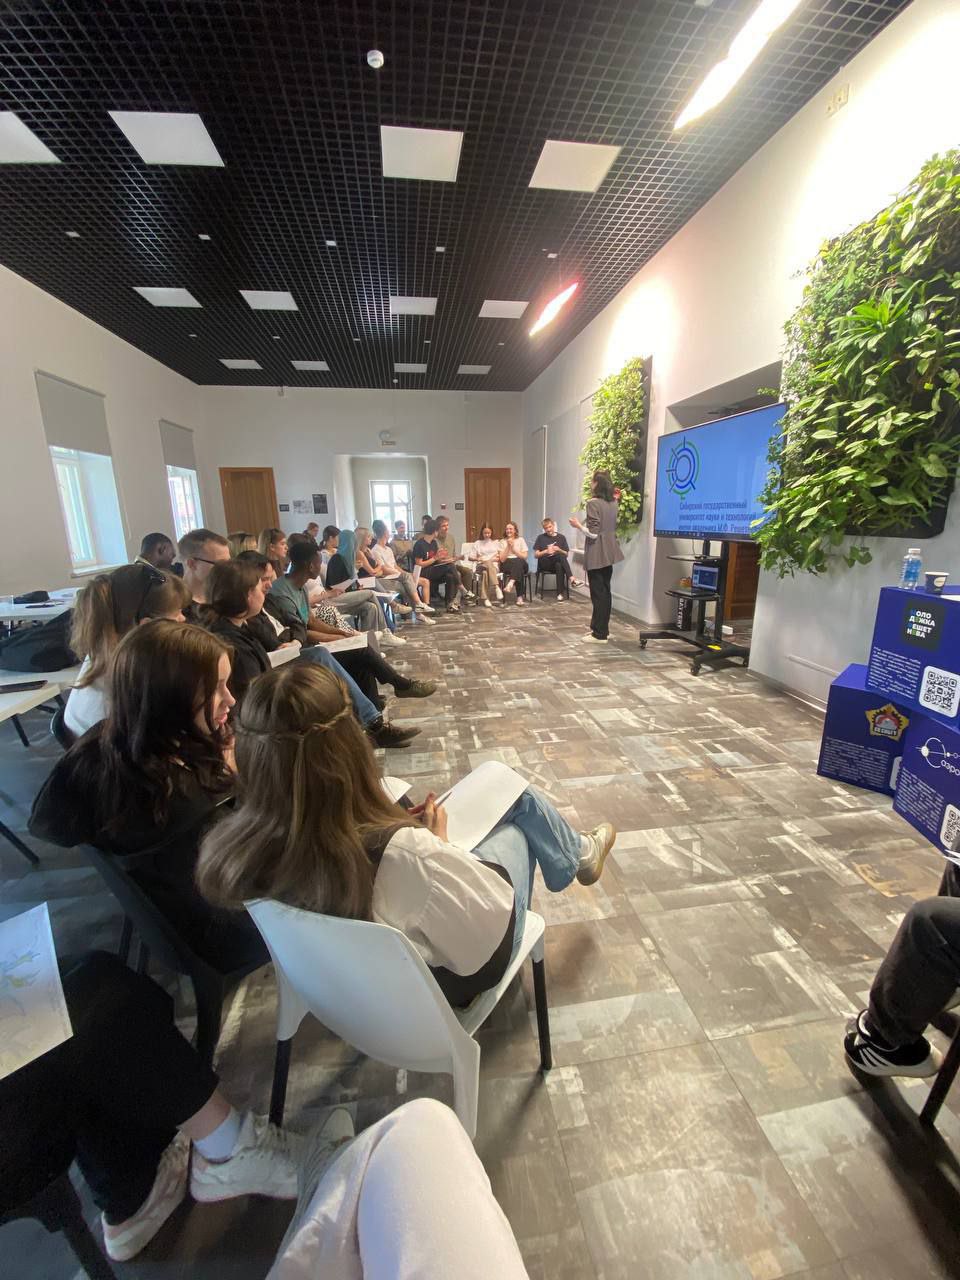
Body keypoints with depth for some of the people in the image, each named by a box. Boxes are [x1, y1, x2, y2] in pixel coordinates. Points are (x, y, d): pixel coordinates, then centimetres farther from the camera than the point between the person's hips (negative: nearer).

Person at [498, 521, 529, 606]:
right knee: (519, 571, -38)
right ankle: (519, 597, -46)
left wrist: (513, 548, -3)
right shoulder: (502, 541, 11)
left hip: (521, 564, 1)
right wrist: (508, 547, -7)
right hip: (507, 565, -1)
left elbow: (525, 556, 2)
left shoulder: (520, 540, 13)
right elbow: (502, 559, 0)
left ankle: (510, 584, -57)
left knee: (519, 562, -39)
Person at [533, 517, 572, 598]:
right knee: (560, 556, -33)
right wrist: (546, 551, -13)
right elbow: (536, 555, 5)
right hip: (544, 564, -1)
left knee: (559, 566, -38)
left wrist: (559, 550, -8)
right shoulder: (540, 538, 11)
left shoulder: (561, 537, 13)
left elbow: (566, 554, 11)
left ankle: (560, 592, -35)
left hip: (558, 563, 2)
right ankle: (571, 578, -41)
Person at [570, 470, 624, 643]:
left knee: (598, 594, -3)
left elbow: (593, 533, -19)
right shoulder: (613, 503, 9)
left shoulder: (593, 503, -15)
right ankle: (603, 629, 23)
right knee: (605, 592, 14)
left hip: (596, 555, -8)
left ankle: (599, 634, 3)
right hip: (609, 553, 8)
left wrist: (578, 525, -4)